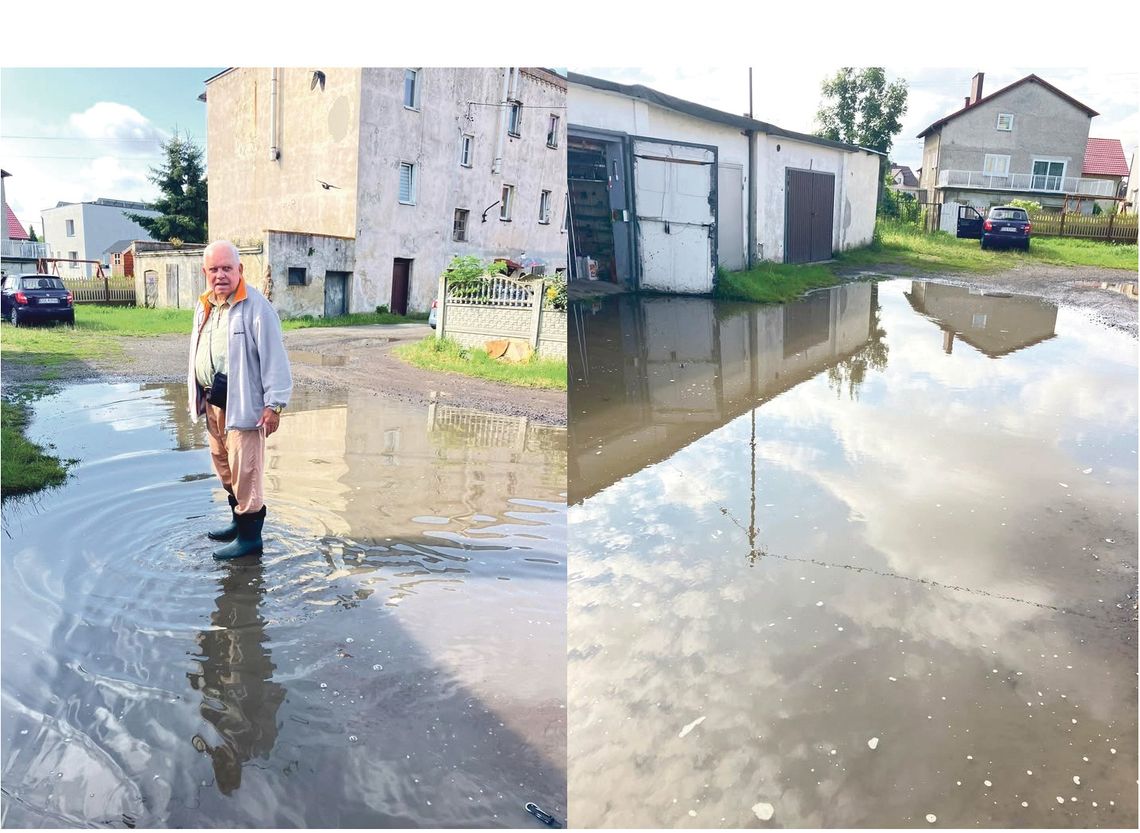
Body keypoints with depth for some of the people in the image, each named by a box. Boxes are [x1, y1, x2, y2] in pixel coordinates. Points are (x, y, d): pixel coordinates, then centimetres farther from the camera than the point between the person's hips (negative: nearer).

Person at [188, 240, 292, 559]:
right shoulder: (204, 306, 12)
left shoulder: (256, 307, -14)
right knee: (223, 466, 19)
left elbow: (274, 357, -16)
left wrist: (274, 404, -18)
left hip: (242, 403, -8)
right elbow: (197, 352, 20)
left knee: (245, 471, -4)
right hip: (212, 401, 9)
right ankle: (238, 520, 34)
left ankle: (250, 536, 7)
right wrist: (197, 394, 20)